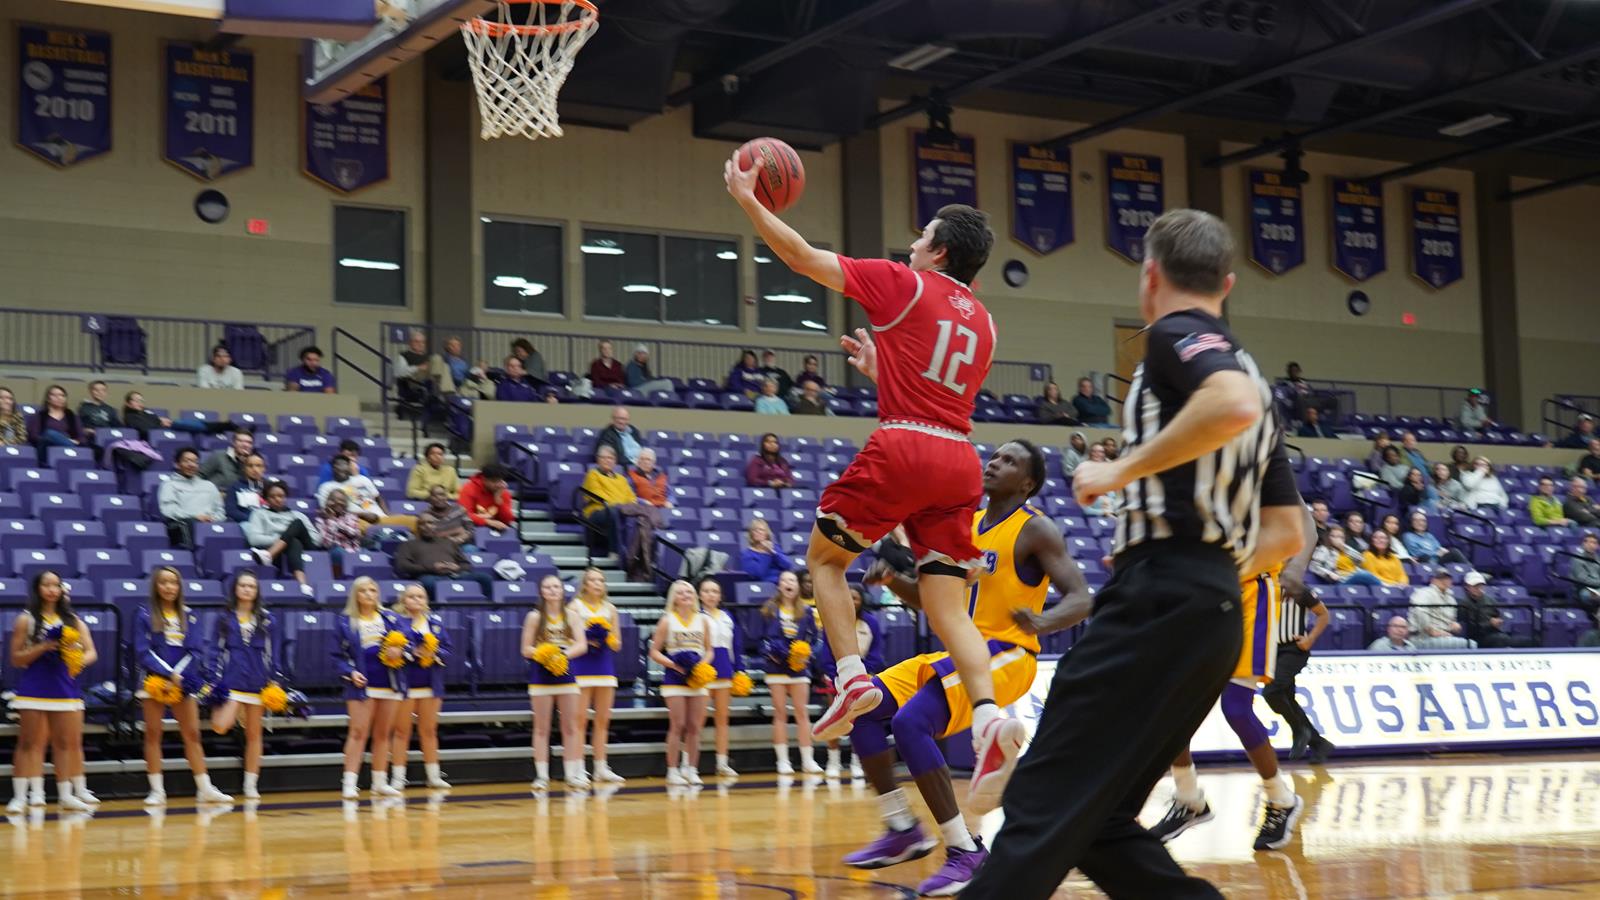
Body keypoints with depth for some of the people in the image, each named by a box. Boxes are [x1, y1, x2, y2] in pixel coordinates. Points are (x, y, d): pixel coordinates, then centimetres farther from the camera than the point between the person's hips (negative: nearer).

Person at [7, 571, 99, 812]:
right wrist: (44, 647, -14)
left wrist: (81, 660, -17)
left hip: (66, 687, 3)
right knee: (30, 743, -4)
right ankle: (20, 796, -3)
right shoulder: (26, 620, 2)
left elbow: (91, 652, 6)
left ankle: (67, 795, 10)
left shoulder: (72, 620, 10)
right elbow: (16, 659, 0)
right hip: (33, 690, -3)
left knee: (69, 743, 4)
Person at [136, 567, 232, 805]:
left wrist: (178, 676, -11)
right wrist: (168, 674, -16)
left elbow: (196, 651, 3)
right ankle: (157, 791, 6)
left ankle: (205, 789, 6)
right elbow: (143, 651, -7)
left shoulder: (188, 615, 8)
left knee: (192, 734, 3)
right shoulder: (145, 614, 0)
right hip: (153, 681, -2)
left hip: (184, 683, 2)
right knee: (153, 734, 0)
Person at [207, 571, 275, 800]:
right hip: (231, 681, -1)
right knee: (220, 726, -21)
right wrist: (214, 679, -4)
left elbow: (272, 653, 8)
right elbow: (216, 650, 5)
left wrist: (274, 682, 2)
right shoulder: (224, 618, 5)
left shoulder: (267, 620, 6)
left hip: (257, 683, 1)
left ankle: (251, 785, 14)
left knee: (253, 734, 6)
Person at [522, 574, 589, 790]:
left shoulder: (572, 615, 4)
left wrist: (565, 653, -22)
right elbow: (526, 649, 0)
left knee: (570, 727, 3)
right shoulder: (535, 617, 1)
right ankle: (542, 776, 2)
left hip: (565, 674, 2)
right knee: (541, 728, 0)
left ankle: (573, 775, 8)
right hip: (541, 675, -2)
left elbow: (582, 645, -3)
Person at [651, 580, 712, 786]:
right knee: (677, 726, -6)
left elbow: (709, 650, 13)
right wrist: (673, 664, -16)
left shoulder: (703, 621, 9)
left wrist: (703, 663, -8)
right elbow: (654, 651, -2)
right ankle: (673, 771, -1)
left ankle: (691, 769, 11)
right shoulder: (667, 621, 0)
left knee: (695, 727, 3)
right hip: (674, 678, -3)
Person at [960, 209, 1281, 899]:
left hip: (1162, 601, -9)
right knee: (1095, 821, 11)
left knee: (1044, 804, -10)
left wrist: (1122, 470, -16)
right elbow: (1288, 538, 25)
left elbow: (1235, 407, -26)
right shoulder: (1241, 367, 24)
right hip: (1214, 610, 9)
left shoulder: (1177, 333, -1)